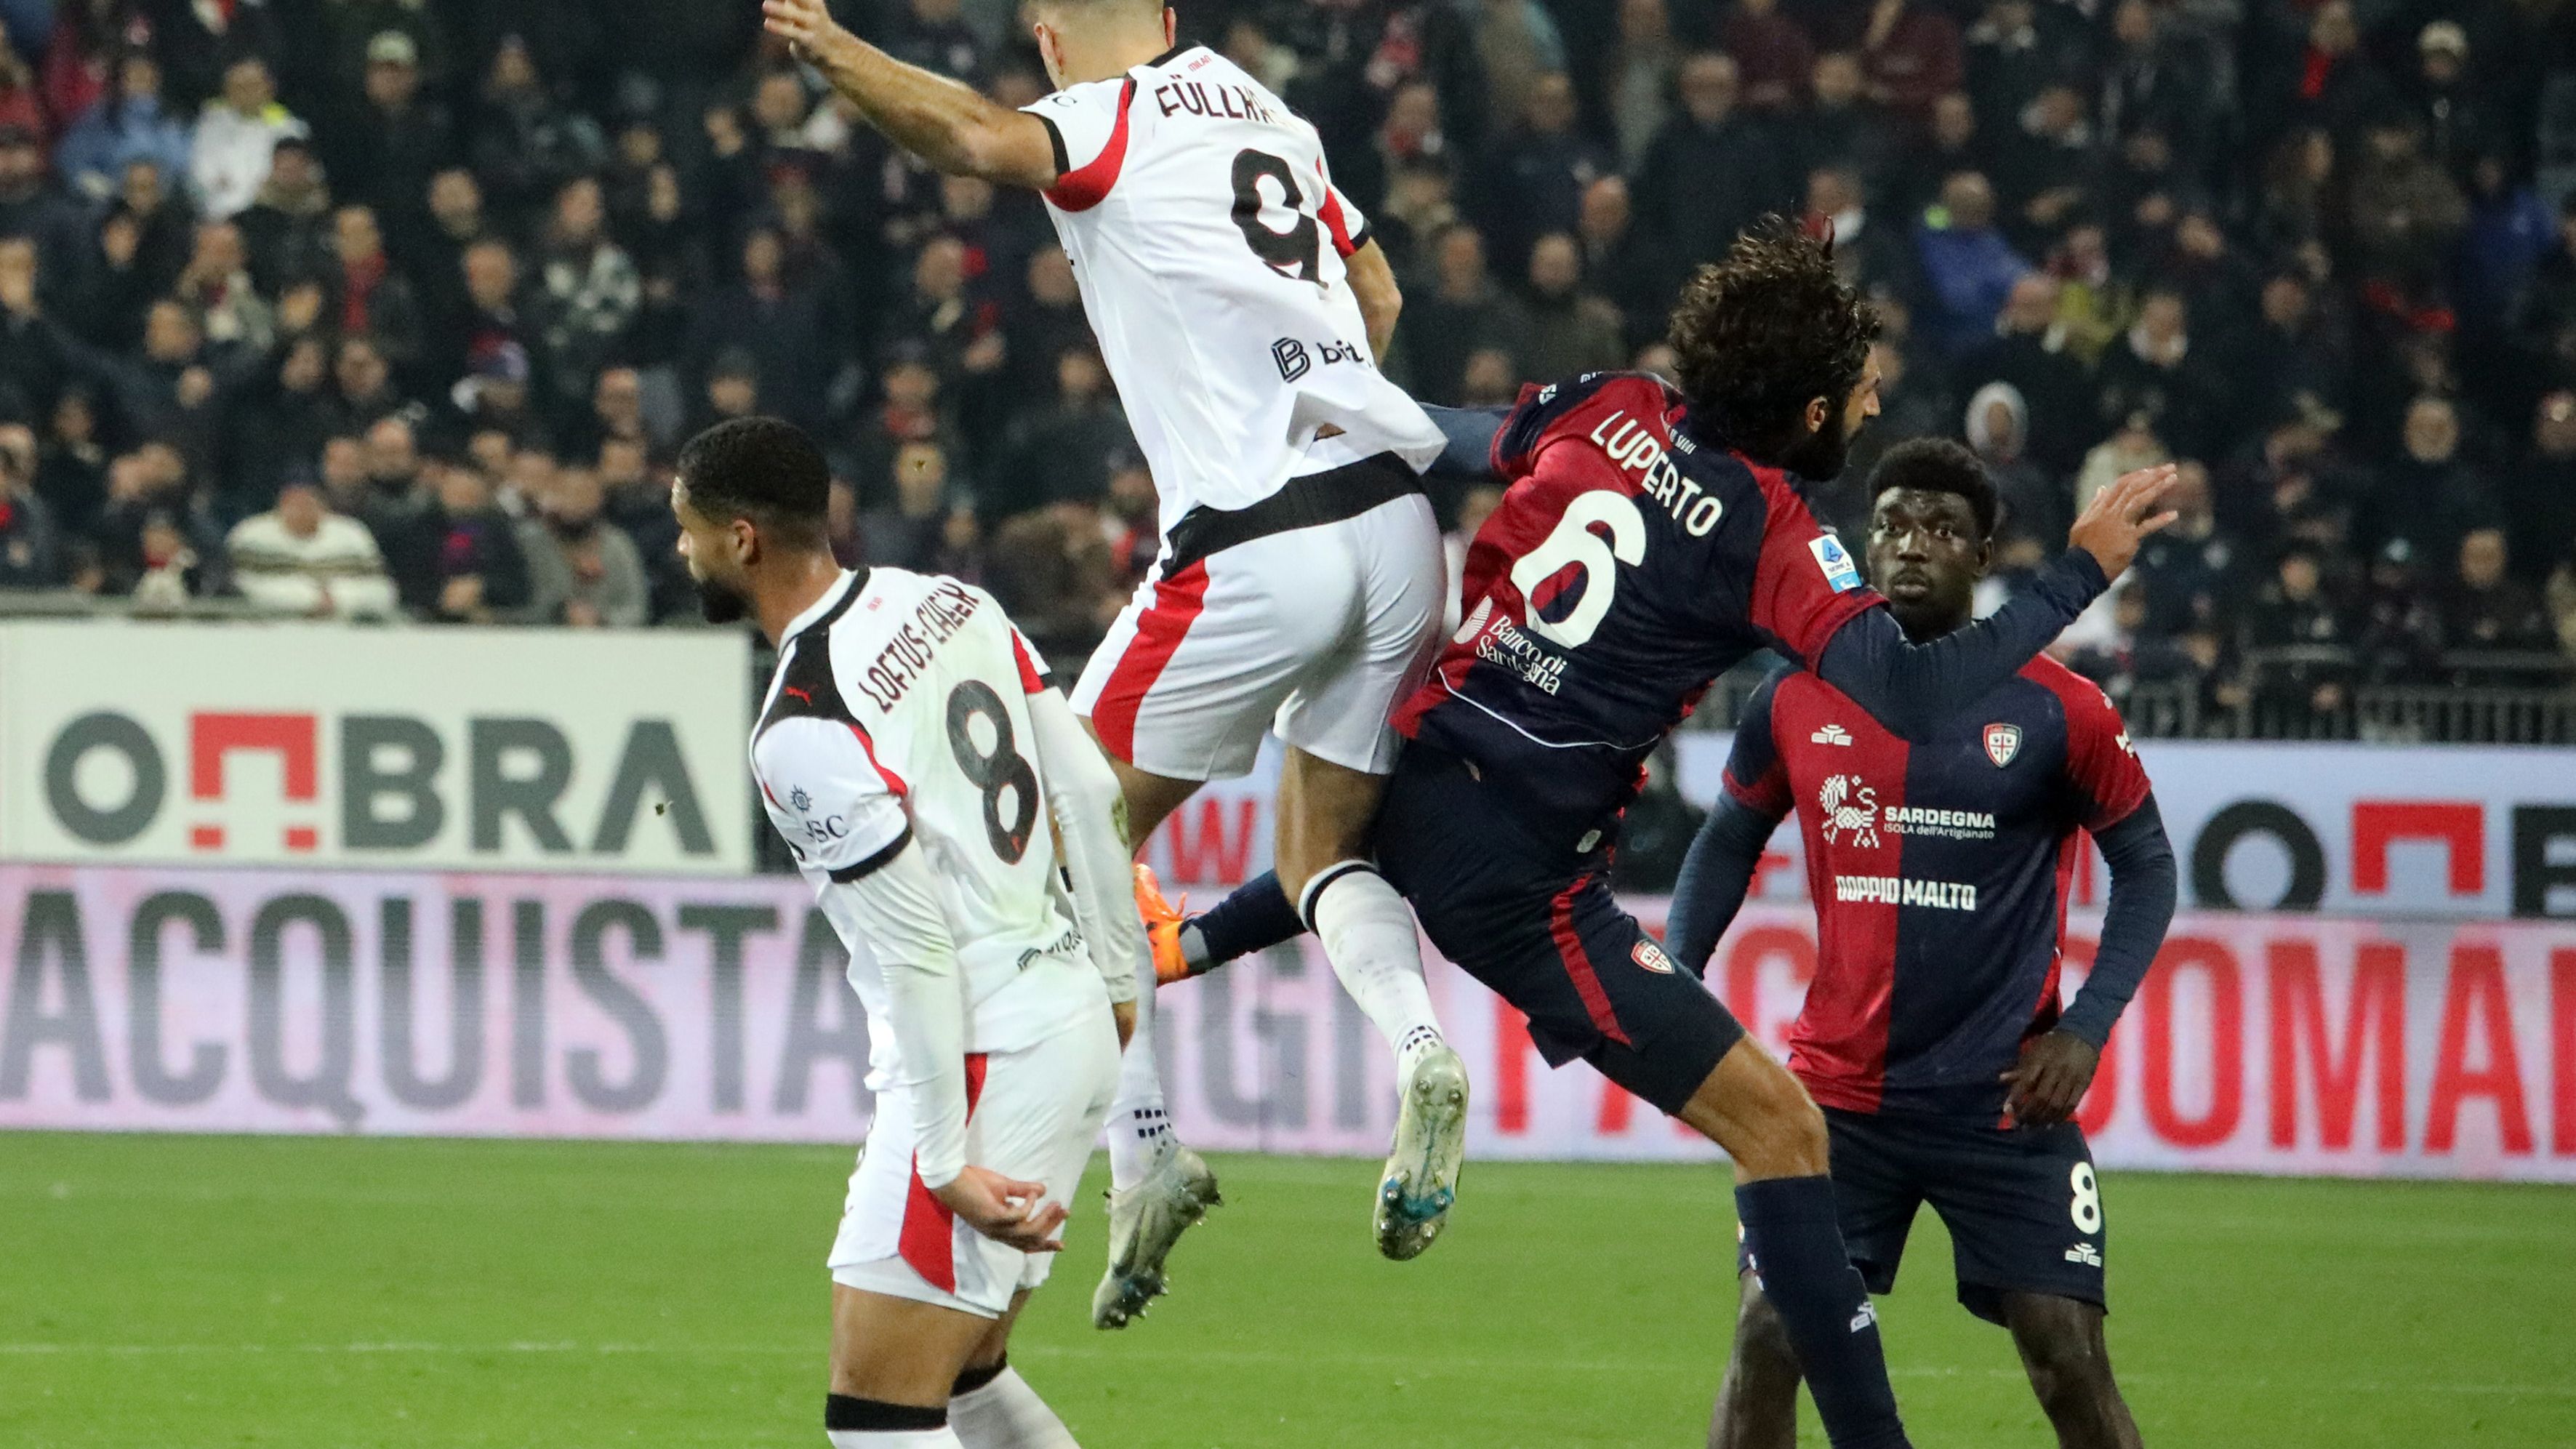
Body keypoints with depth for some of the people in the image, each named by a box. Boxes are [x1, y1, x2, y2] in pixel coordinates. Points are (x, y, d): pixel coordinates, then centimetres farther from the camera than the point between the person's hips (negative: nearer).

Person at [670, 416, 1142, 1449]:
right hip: (1072, 1023, 9)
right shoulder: (951, 602, 5)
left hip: (979, 1055, -9)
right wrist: (1115, 976, 22)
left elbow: (917, 952, -21)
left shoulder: (802, 733, -20)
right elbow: (1089, 793, 10)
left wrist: (948, 1162, -17)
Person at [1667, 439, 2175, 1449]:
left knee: (2069, 1360, -6)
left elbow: (2145, 866, 3)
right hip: (1836, 1090, 2)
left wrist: (2084, 1031, -8)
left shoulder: (2053, 710, -5)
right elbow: (1728, 843, 18)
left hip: (2003, 1096, -2)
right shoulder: (1796, 700, 2)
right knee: (1767, 1338, -6)